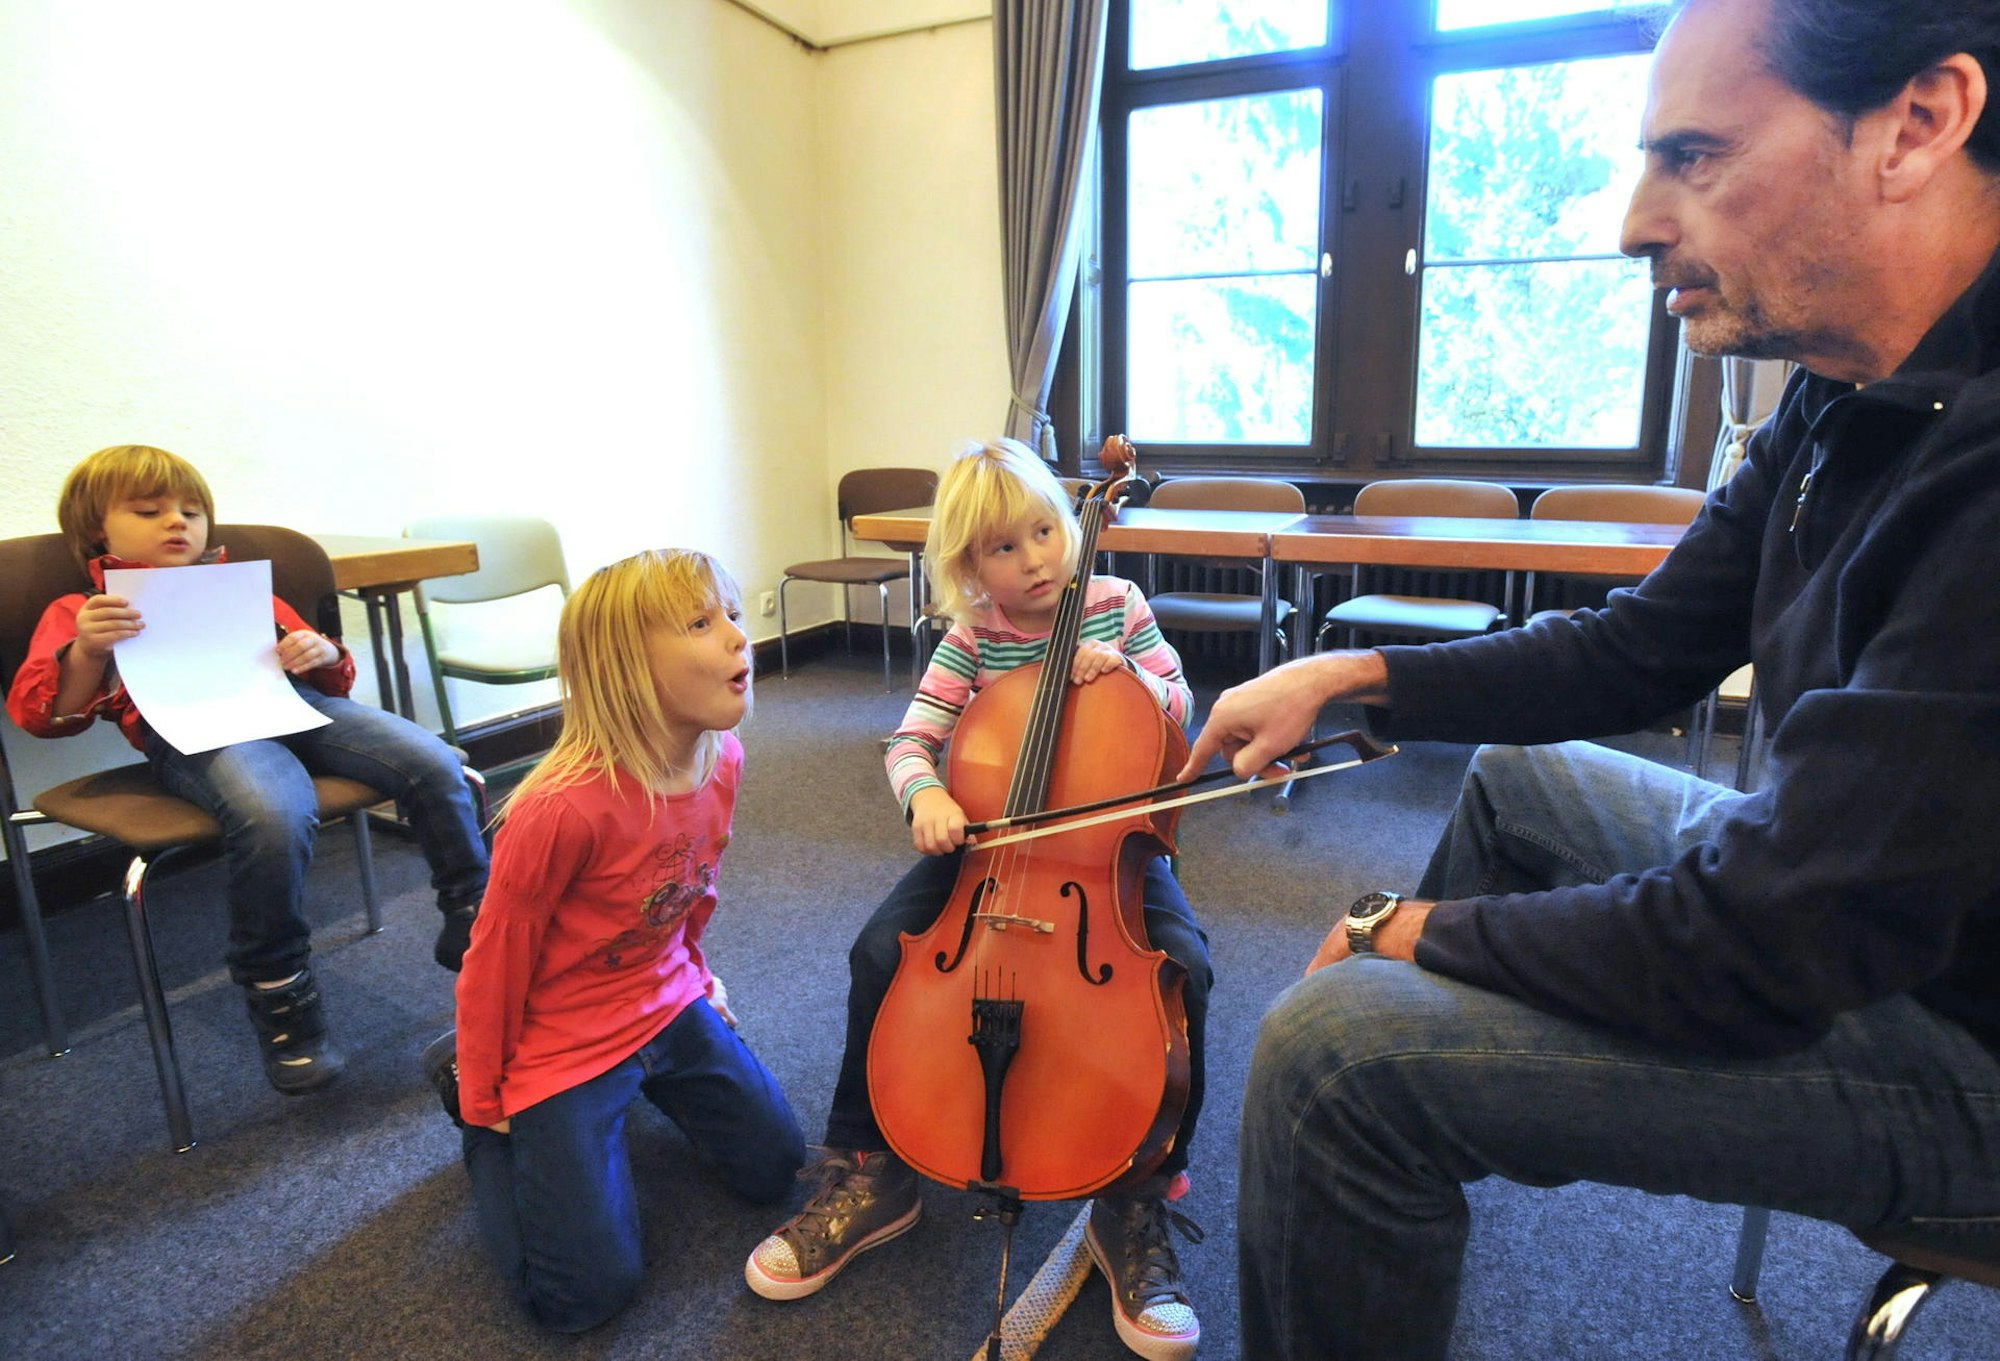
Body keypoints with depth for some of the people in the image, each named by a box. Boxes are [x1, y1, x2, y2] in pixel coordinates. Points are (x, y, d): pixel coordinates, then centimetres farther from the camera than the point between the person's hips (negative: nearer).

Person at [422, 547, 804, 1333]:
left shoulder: (722, 760, -13)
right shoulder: (565, 809, -34)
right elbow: (498, 954, -18)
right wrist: (484, 1097, -5)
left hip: (668, 1007, 7)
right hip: (562, 1044, -6)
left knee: (773, 1164, 13)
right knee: (588, 1294, -1)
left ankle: (645, 1087, 32)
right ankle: (464, 1080, 18)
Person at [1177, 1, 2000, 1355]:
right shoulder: (1844, 407, -2)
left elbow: (1759, 952, -31)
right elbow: (1633, 654, 6)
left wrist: (1415, 929, -15)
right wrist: (1348, 676, -3)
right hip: (1840, 891, 9)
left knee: (1334, 1047, -22)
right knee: (1519, 774, 23)